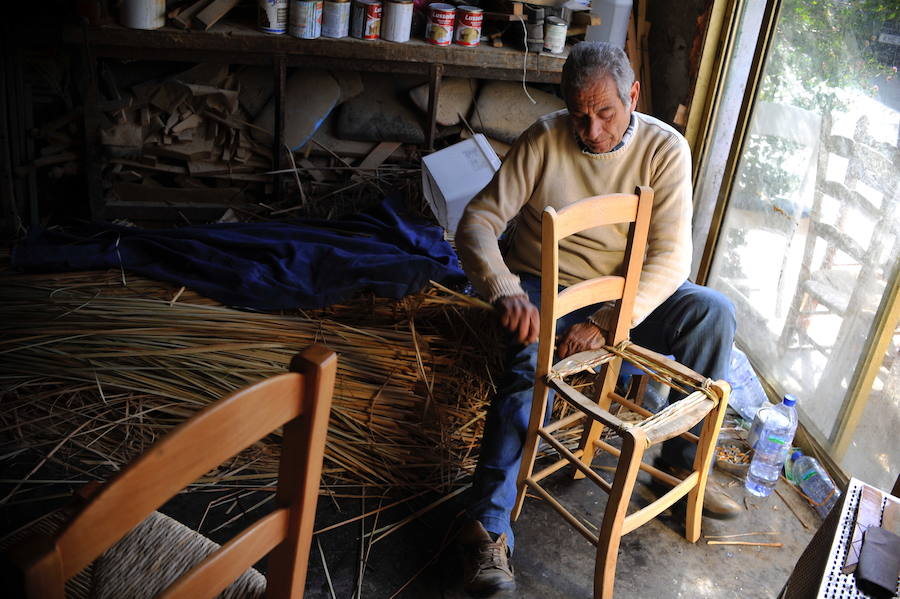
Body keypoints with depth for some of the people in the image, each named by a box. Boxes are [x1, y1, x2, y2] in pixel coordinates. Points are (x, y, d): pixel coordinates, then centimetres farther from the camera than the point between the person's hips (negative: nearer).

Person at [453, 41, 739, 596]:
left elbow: (671, 257, -15)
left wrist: (605, 323, -29)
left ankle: (682, 461, -3)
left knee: (713, 311, -18)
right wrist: (506, 292, -34)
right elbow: (478, 222, -15)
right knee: (530, 364, -31)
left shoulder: (665, 148, -9)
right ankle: (489, 528, -30)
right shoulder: (545, 139, -11)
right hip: (544, 289, -2)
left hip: (623, 295, 2)